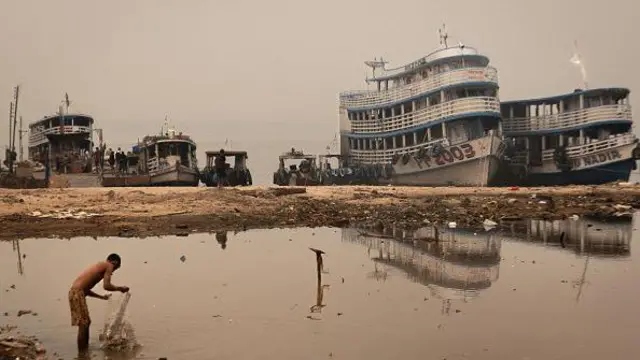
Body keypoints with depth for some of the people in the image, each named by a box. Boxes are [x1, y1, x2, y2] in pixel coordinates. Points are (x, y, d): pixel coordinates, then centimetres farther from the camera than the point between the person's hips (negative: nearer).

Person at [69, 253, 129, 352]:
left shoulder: (99, 266, 25)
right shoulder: (109, 265, 0)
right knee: (83, 325, -4)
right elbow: (106, 286, -13)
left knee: (87, 322, 19)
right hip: (78, 293, -9)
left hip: (75, 291, 9)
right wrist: (120, 288, 3)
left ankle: (85, 350, 29)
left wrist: (102, 297, 37)